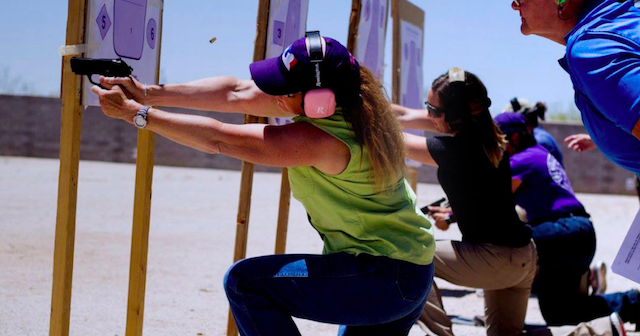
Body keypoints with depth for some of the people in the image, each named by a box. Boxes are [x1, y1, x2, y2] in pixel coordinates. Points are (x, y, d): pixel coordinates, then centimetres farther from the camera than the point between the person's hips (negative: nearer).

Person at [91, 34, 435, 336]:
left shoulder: (320, 139, -27)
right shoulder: (332, 97, -2)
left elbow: (218, 140, -22)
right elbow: (236, 92, -1)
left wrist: (135, 112, -16)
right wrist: (149, 92, -3)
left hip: (383, 279, -9)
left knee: (245, 282, -11)